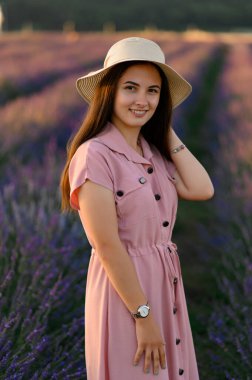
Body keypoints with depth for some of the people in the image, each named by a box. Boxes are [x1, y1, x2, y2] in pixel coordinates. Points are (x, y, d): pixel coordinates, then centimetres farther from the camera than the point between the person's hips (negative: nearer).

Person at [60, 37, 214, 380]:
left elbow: (201, 190, -7)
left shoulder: (154, 151, 7)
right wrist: (143, 316, -19)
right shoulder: (94, 155, -17)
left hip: (165, 283, 8)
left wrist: (167, 130, -1)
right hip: (123, 285, -8)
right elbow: (107, 245, -20)